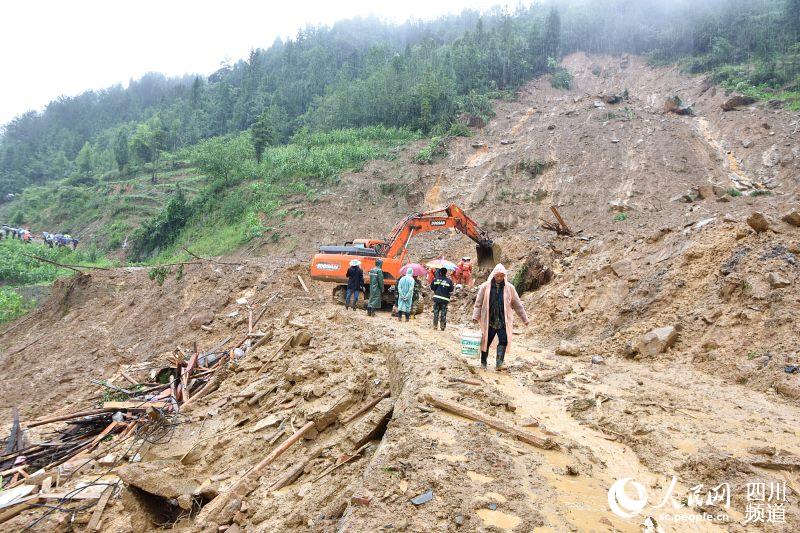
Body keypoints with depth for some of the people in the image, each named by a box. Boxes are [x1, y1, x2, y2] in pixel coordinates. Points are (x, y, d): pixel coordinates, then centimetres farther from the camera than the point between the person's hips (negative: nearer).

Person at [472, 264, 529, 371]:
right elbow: (478, 303, 1)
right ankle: (483, 362, 23)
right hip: (489, 320, 0)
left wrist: (524, 319, 10)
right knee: (486, 342, 7)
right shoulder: (485, 287, -1)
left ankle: (499, 363, -11)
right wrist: (475, 316, -10)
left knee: (503, 341, -13)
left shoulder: (509, 288, 3)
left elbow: (517, 305, 8)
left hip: (503, 321, 1)